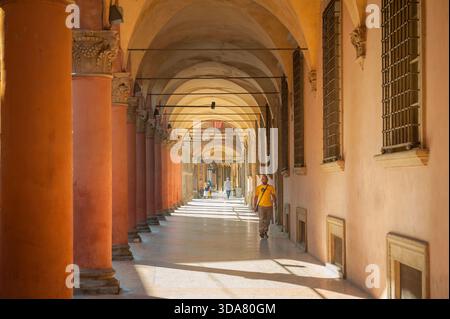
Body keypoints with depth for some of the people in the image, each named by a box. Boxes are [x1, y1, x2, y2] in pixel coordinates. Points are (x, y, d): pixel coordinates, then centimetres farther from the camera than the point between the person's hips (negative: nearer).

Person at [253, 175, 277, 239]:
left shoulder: (271, 187, 5)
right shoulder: (258, 188, 3)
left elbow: (273, 196, 5)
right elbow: (255, 197, 6)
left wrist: (275, 203, -12)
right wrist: (255, 207, 2)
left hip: (269, 206, 2)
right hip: (261, 206, -2)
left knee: (267, 220, 9)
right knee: (262, 219, -11)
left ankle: (265, 232, 25)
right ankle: (261, 232, 1)